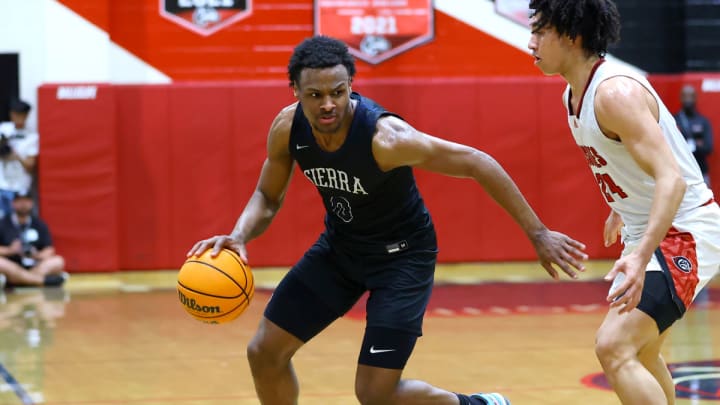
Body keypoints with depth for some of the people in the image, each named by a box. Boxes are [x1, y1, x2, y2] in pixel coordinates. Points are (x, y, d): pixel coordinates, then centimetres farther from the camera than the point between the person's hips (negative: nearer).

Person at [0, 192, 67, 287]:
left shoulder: (39, 224, 11)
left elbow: (49, 250, 7)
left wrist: (38, 255, -14)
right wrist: (9, 250, -20)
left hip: (35, 267, 2)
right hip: (11, 268, -2)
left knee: (58, 261, -23)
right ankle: (46, 280, -35)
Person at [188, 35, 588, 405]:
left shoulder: (385, 137, -34)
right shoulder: (287, 128, -17)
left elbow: (477, 163, -28)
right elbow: (267, 197, 1)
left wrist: (537, 233, -27)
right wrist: (239, 237, -21)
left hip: (402, 255, -6)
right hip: (340, 245, 6)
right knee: (264, 353, 4)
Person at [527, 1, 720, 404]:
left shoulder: (615, 92, -24)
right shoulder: (574, 95, 6)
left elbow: (672, 178, -32)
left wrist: (641, 256, -43)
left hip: (684, 232, -11)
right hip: (647, 231, 11)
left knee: (614, 347, -24)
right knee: (639, 352, 25)